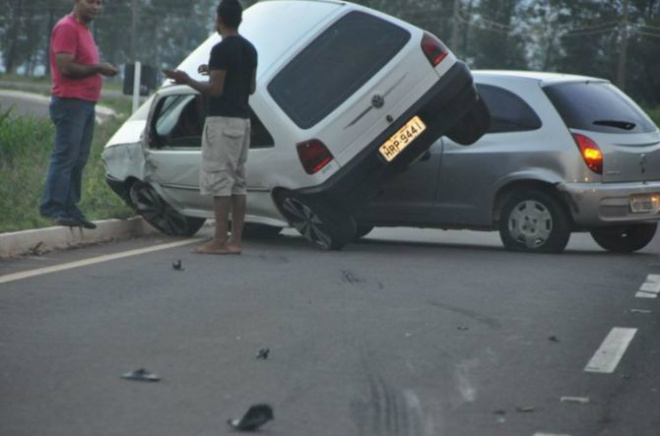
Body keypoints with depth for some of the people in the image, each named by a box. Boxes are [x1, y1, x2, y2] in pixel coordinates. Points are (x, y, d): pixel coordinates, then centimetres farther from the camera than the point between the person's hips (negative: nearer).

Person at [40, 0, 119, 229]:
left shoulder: (84, 29, 20)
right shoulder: (67, 28, -10)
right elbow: (66, 67, -18)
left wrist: (101, 69, 9)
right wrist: (98, 68, -12)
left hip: (86, 103, 9)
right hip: (71, 101, -9)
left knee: (78, 160, 9)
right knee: (65, 157, -11)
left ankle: (70, 209, 11)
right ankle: (52, 209, -11)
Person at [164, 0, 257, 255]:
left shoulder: (221, 49, -14)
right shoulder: (250, 49, 13)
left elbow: (215, 90, -17)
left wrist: (187, 80, -6)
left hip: (222, 120, -9)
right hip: (242, 119, 9)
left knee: (219, 179, -8)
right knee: (237, 180, 8)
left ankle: (220, 241, -10)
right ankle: (235, 241, 8)